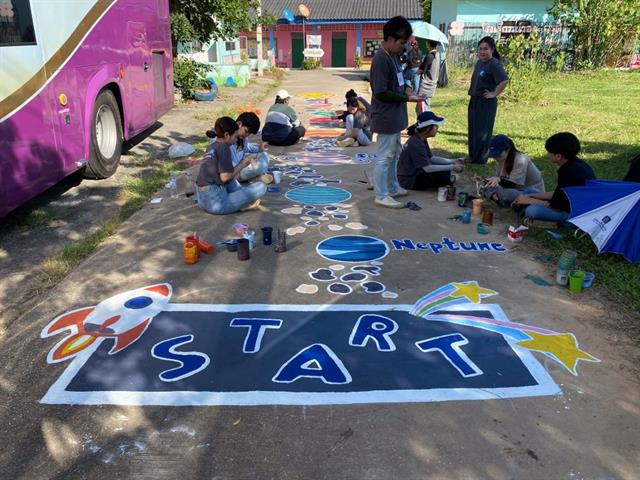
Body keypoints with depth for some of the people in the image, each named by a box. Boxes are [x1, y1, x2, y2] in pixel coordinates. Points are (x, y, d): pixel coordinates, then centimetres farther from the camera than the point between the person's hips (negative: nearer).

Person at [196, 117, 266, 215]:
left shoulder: (212, 147, 16)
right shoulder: (224, 147, -9)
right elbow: (225, 177, -15)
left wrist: (240, 165, 18)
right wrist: (242, 165, -1)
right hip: (216, 203, -9)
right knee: (261, 187, -10)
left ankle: (242, 197, 14)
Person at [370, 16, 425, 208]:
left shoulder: (394, 55, 8)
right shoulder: (381, 60, -21)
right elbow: (381, 93, -23)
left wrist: (406, 88, 2)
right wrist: (406, 98, -17)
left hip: (394, 115, 10)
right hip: (386, 117, -10)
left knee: (394, 153, 19)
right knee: (384, 156, -1)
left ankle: (392, 188, 33)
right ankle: (381, 196, 9)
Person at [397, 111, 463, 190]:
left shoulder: (421, 139, 5)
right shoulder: (416, 144, -24)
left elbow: (431, 158, 9)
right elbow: (427, 168, -25)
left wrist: (453, 162, 1)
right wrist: (451, 167, -21)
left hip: (414, 172, 10)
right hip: (409, 181, -10)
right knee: (446, 175, -18)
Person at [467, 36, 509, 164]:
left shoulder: (494, 64, -16)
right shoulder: (479, 63, 9)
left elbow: (504, 81, -28)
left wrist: (494, 94, -18)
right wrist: (473, 98, 14)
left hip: (486, 103, -9)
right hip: (474, 101, 9)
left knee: (482, 132, -1)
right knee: (473, 130, 16)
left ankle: (480, 159, 8)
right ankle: (472, 157, 28)